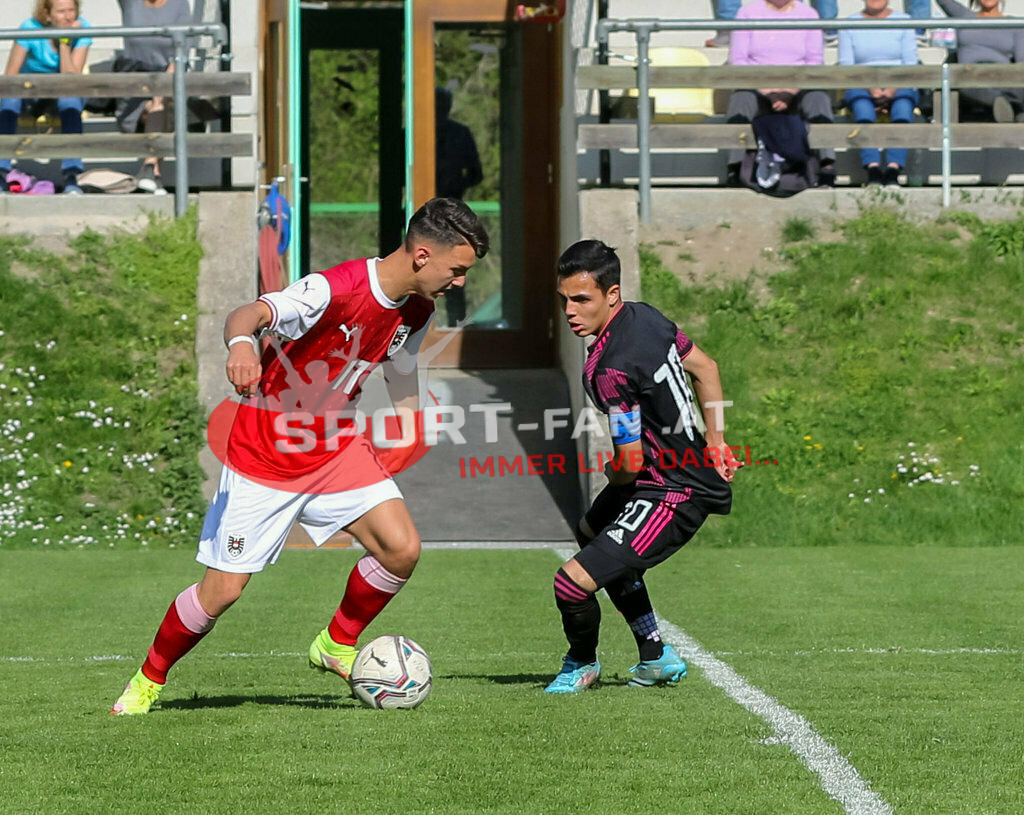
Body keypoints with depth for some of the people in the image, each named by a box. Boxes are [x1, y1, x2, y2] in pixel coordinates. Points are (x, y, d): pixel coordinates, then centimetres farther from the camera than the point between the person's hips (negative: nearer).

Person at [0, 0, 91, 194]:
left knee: (70, 98, -35)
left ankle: (71, 178, -42)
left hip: (61, 93, 0)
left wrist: (65, 42, -30)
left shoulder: (82, 29, -16)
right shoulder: (30, 28, -18)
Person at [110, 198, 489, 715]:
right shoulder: (336, 290, -27)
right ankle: (148, 680, 20)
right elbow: (249, 314, -42)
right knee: (222, 591, -6)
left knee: (402, 548, -14)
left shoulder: (415, 312, -3)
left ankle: (337, 645, 11)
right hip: (263, 454, -6)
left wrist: (400, 452, 17)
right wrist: (240, 342, -65)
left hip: (335, 448, 6)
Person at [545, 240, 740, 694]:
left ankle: (582, 664, 17)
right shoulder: (645, 316, -3)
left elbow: (630, 463, -23)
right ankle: (656, 658, 43)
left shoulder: (610, 371, -30)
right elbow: (704, 367, 13)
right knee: (591, 535, 35)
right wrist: (714, 444, 18)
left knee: (573, 583, -16)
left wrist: (613, 475, 1)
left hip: (673, 495, -11)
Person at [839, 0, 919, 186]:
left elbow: (911, 64, 3)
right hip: (863, 87, 0)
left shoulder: (903, 21, 11)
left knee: (903, 101, -36)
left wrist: (892, 90, -15)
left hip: (899, 87, 0)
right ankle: (873, 170, -47)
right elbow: (846, 66, 2)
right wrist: (871, 88, -15)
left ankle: (893, 170, -48)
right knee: (861, 102, -36)